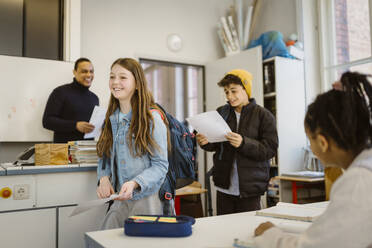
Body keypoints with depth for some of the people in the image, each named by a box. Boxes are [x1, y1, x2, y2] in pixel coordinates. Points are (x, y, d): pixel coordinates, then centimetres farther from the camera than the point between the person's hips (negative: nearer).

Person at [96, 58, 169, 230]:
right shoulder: (112, 118, 9)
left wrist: (134, 183, -25)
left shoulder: (152, 118, -10)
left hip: (146, 198, -5)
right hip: (119, 200, 5)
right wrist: (104, 178, -5)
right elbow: (105, 156, 15)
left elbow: (160, 165, -11)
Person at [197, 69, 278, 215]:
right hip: (224, 187, 3)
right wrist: (205, 142, -7)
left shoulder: (263, 115, -3)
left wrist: (244, 143, -23)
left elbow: (270, 149, -9)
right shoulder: (221, 113, 6)